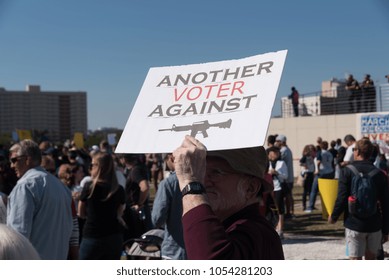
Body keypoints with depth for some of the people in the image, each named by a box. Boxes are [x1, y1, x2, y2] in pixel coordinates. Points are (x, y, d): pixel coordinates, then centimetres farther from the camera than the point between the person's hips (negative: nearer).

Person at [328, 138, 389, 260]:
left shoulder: (347, 171, -8)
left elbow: (342, 198, -11)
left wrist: (333, 217, 6)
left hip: (354, 224, -3)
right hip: (375, 226, 3)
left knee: (356, 260, 2)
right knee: (371, 259, 17)